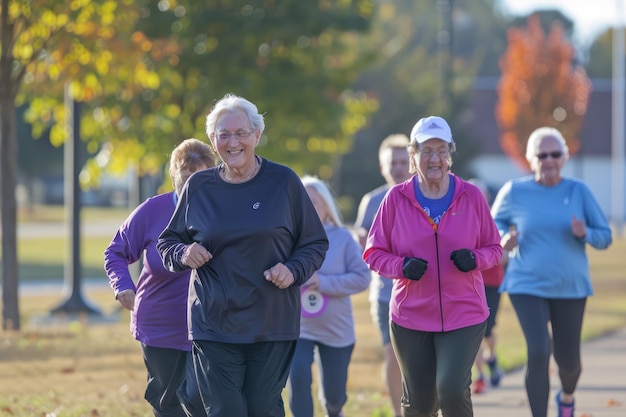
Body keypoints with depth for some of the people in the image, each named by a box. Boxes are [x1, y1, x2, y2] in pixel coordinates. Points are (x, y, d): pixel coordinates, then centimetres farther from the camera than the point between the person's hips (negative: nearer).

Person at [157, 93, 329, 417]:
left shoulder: (283, 182, 1)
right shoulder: (199, 187, 5)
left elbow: (315, 244, 7)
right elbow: (168, 242, 16)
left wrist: (293, 270, -12)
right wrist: (182, 254, -7)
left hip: (272, 326, -1)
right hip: (214, 326, 1)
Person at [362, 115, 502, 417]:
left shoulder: (471, 196, 1)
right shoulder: (396, 198, -1)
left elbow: (494, 249, 8)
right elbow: (373, 253, 3)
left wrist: (475, 258, -14)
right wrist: (402, 266, -17)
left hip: (464, 315, -1)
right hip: (410, 316, 1)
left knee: (452, 390, -17)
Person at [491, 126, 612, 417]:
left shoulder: (578, 191, -4)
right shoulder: (515, 191, -6)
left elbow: (605, 237, 1)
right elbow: (495, 221, 12)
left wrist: (584, 233, -21)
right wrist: (503, 239, -10)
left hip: (570, 287, 2)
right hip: (527, 285, -2)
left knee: (568, 360, 10)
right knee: (538, 352, -20)